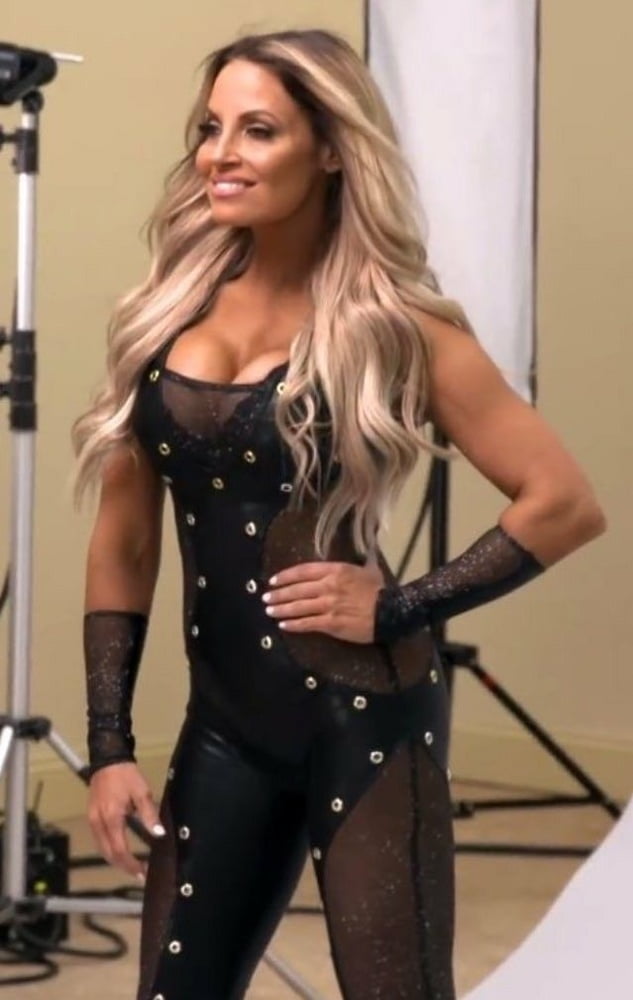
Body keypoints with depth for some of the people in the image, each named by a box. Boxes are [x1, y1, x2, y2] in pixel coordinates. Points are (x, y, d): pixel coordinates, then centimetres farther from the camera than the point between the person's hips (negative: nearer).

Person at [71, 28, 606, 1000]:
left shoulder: (395, 326, -8)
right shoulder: (168, 311, 4)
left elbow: (565, 503, -9)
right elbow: (124, 541, 7)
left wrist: (401, 609, -13)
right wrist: (109, 745, 3)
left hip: (363, 722, -5)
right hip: (224, 723, 5)